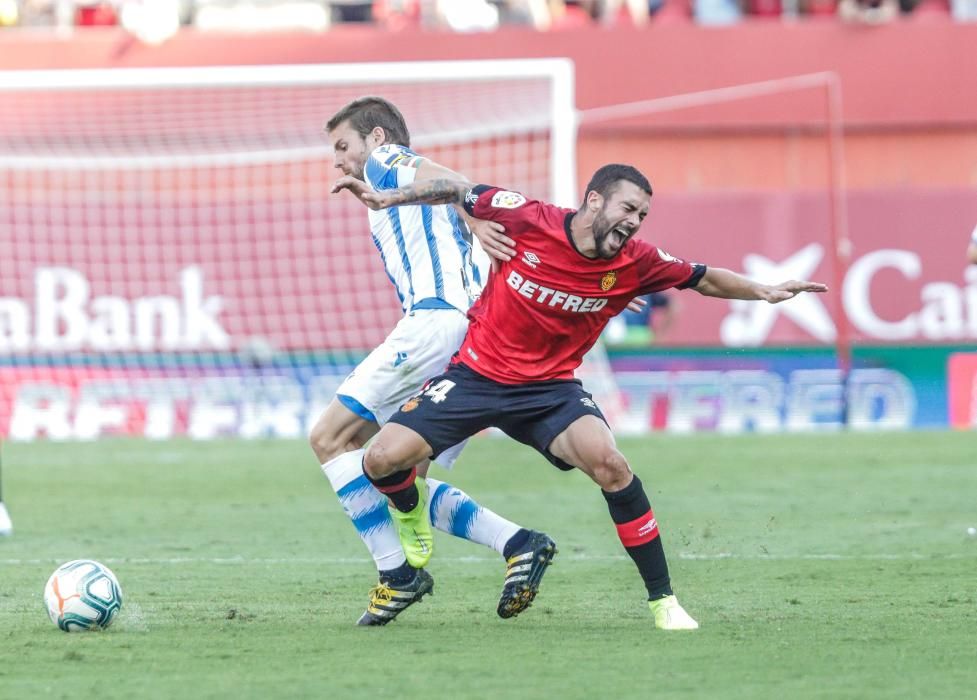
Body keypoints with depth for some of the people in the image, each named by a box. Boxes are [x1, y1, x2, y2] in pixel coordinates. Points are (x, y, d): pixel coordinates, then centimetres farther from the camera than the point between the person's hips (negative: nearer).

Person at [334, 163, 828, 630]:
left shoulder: (634, 263, -10)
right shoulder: (529, 220, -16)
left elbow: (704, 280, 4)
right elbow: (460, 193, -1)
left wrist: (767, 292, -9)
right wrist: (390, 196, -6)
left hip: (550, 388, 0)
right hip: (476, 374, 0)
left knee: (607, 462, -28)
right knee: (383, 461, -15)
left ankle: (662, 599, -16)